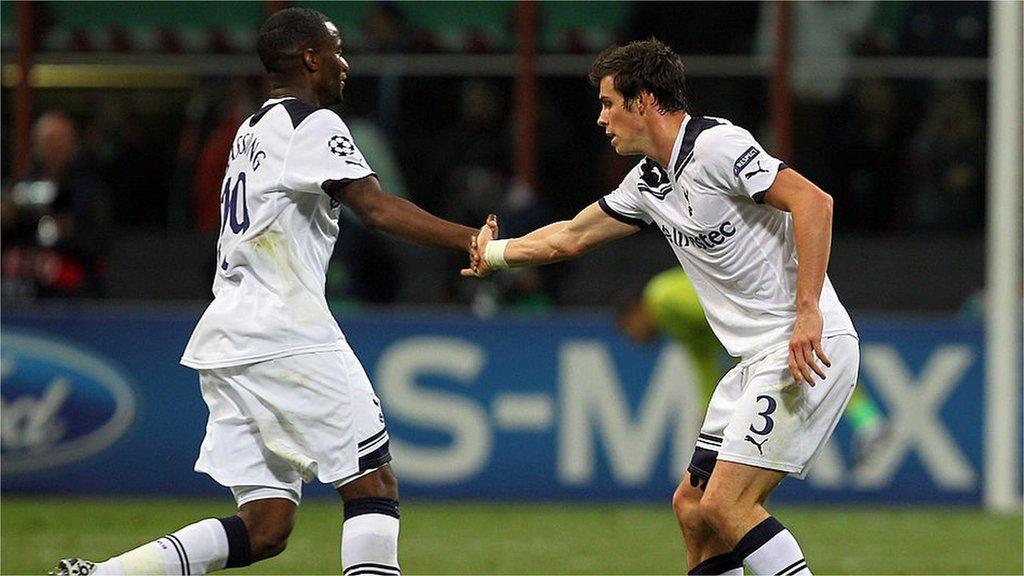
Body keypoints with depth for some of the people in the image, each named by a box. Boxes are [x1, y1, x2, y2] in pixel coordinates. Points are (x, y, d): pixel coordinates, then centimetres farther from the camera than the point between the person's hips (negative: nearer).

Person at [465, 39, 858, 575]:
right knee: (692, 506, 11)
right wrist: (493, 254, 45)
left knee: (724, 507, -17)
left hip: (807, 348, -10)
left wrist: (807, 311, -27)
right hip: (758, 359, 10)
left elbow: (814, 202, -22)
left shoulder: (715, 146, -13)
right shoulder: (648, 182, 16)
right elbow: (571, 236, 32)